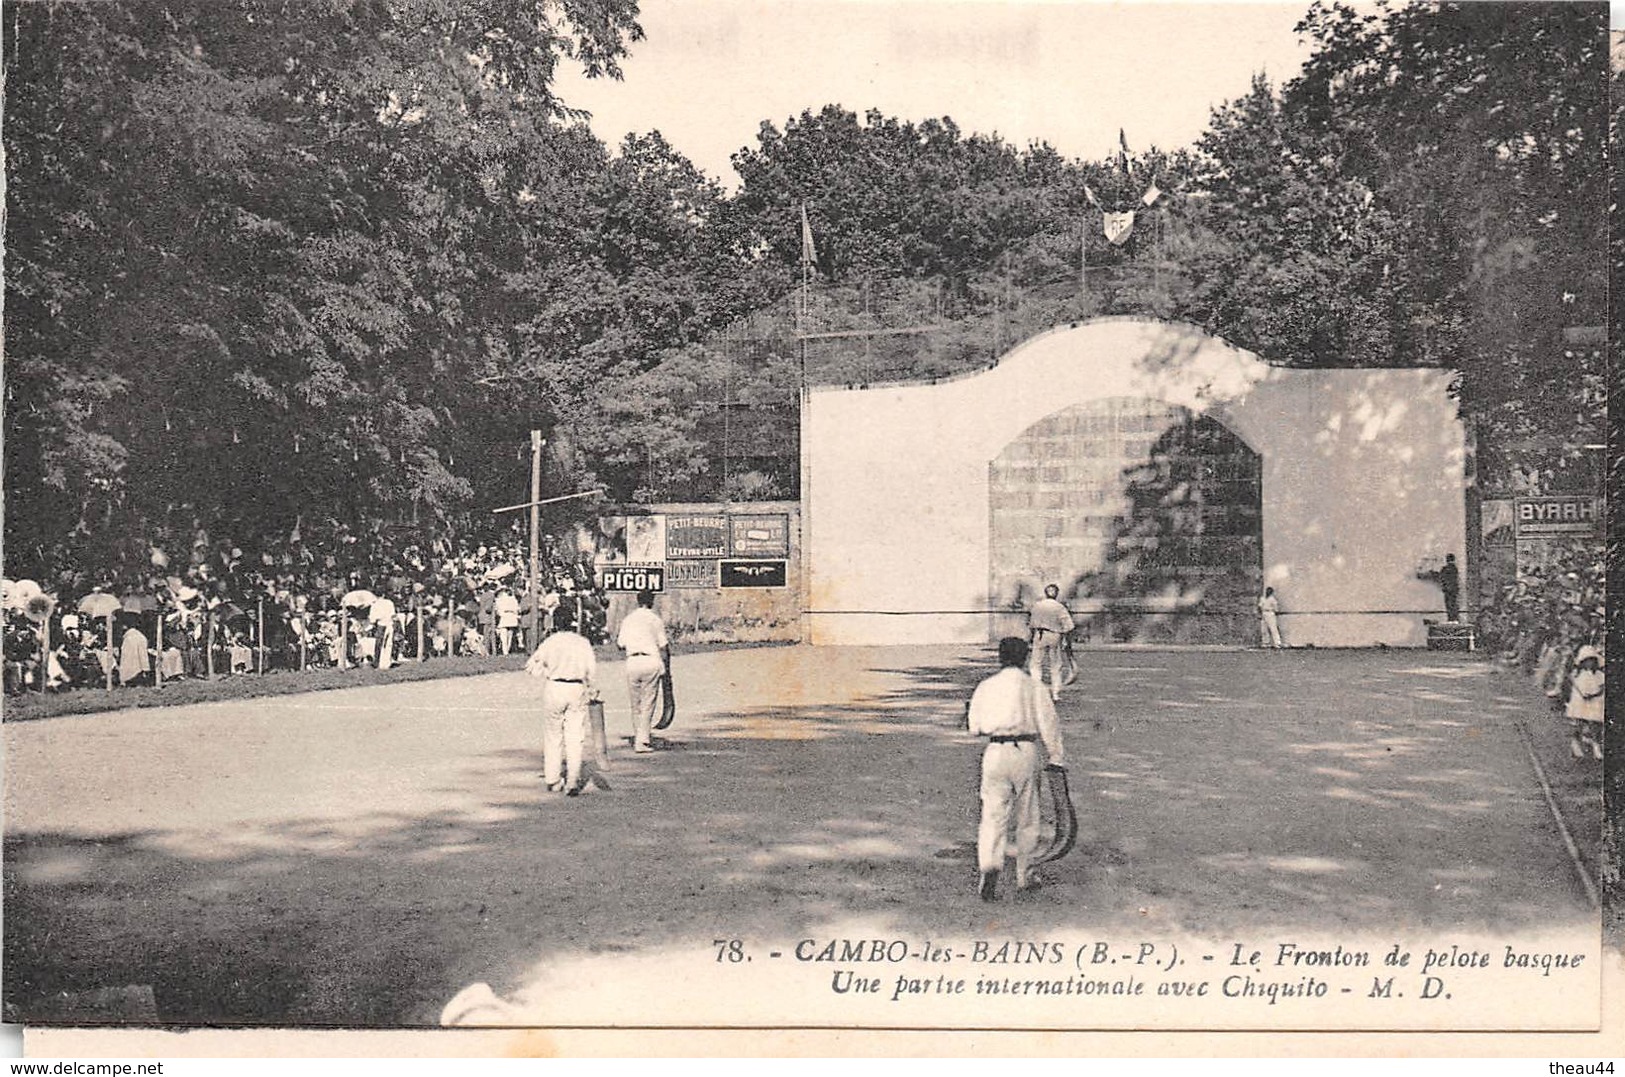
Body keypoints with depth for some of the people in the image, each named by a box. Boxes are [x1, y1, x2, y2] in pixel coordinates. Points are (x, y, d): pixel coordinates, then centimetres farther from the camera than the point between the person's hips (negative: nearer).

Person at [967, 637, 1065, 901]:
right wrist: (1057, 757, 6)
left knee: (993, 816, 0)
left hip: (995, 753, 1)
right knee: (1027, 818, 13)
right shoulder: (1033, 686, 0)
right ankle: (1024, 875, 22)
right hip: (1026, 751, -1)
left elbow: (975, 727, 8)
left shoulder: (985, 687, 5)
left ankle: (990, 867, -23)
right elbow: (1049, 724, -1)